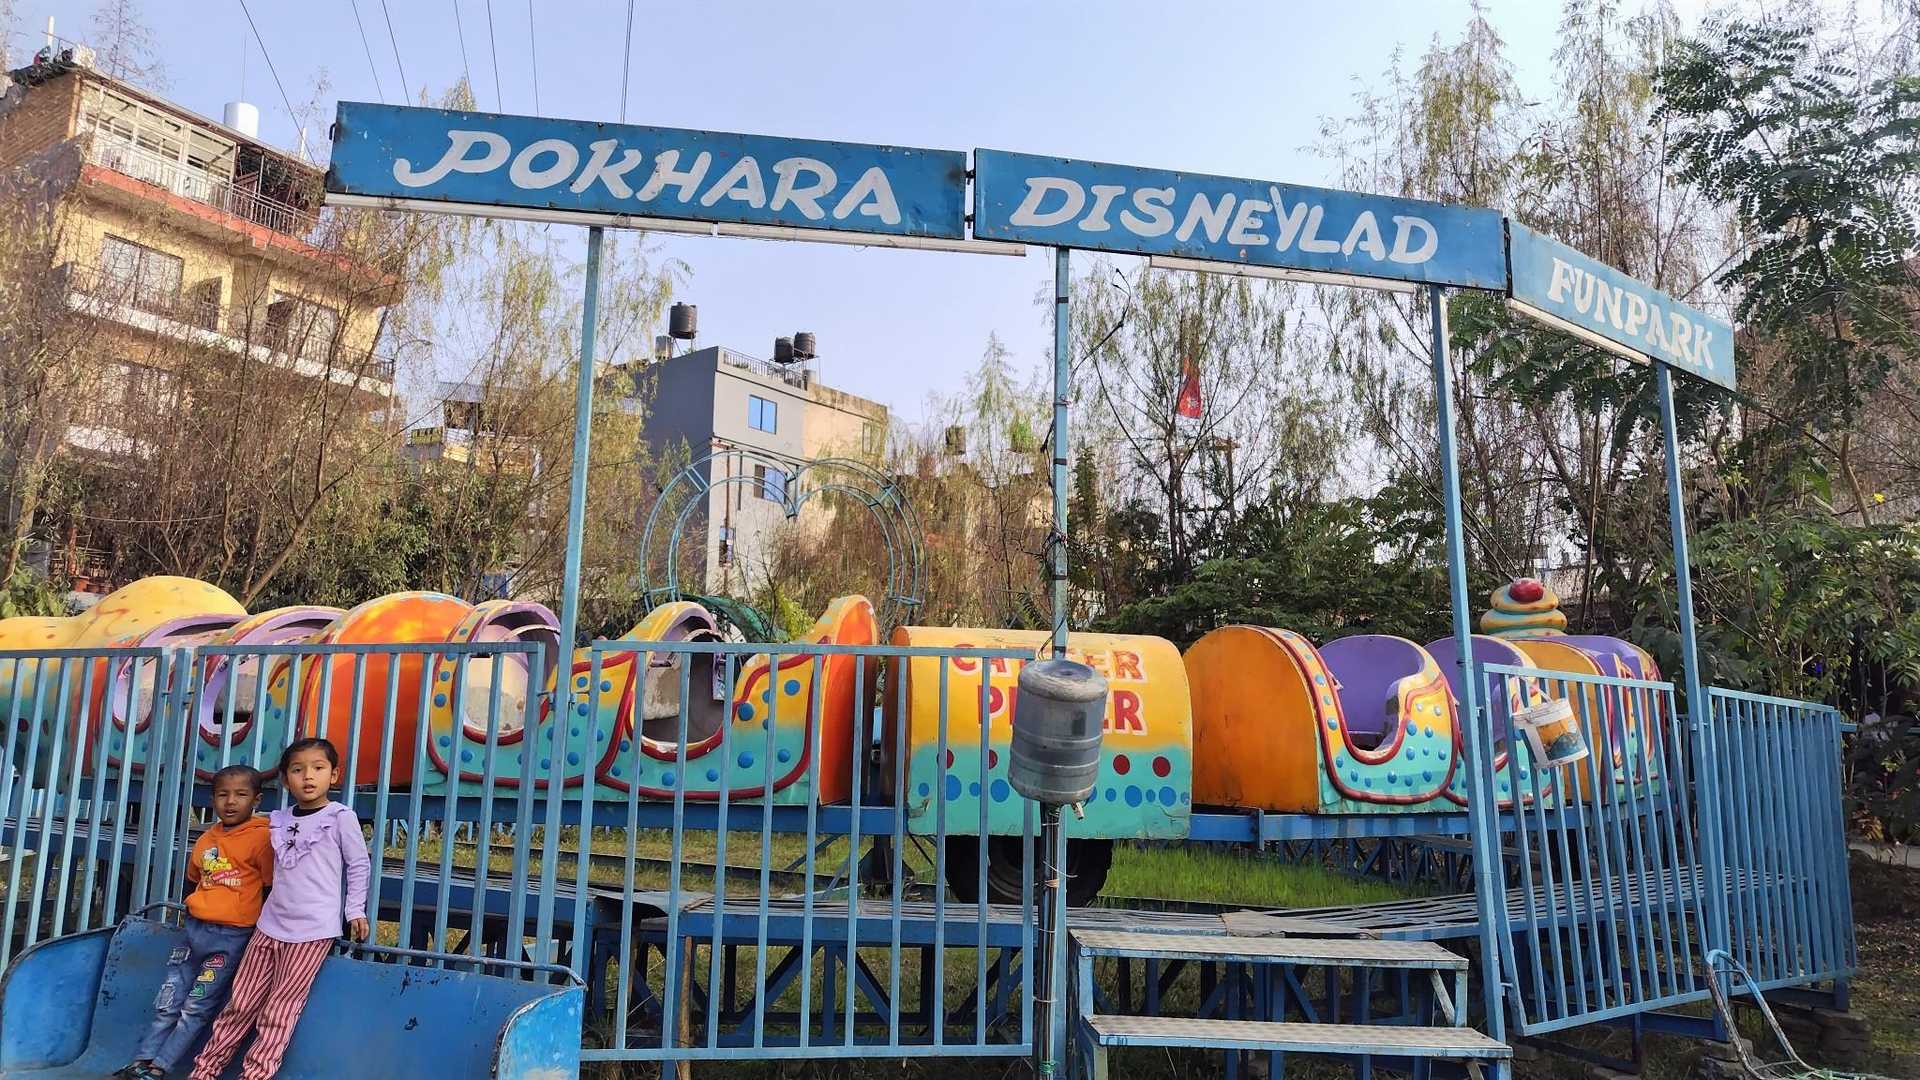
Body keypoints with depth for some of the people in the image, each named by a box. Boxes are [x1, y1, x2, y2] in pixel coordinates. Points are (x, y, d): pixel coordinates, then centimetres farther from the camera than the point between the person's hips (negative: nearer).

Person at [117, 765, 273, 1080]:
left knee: (196, 1010, 2)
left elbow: (273, 886, -11)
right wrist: (200, 907, 14)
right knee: (167, 1005, 10)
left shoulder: (261, 837, -12)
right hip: (194, 929, 6)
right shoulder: (206, 840, 9)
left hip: (230, 937, -6)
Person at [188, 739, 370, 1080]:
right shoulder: (276, 820, 9)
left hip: (314, 929, -5)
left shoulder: (341, 817, -5)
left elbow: (358, 865, 0)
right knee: (241, 1001, 10)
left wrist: (355, 911, -1)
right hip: (271, 924, 5)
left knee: (279, 1008, -1)